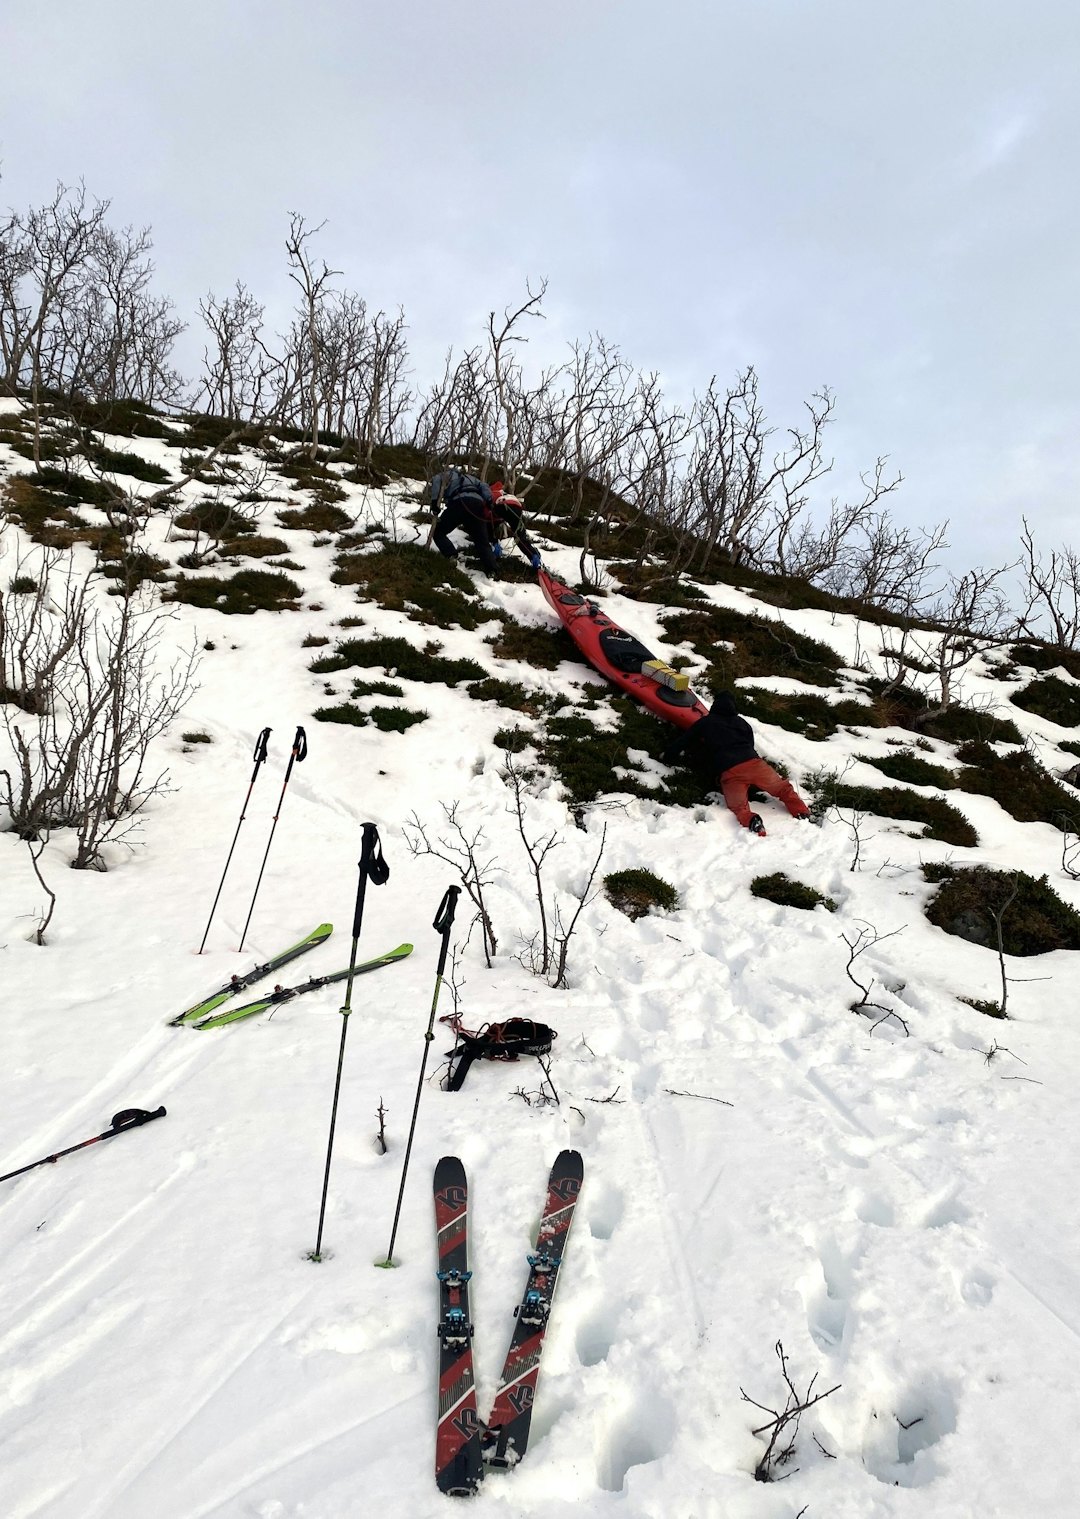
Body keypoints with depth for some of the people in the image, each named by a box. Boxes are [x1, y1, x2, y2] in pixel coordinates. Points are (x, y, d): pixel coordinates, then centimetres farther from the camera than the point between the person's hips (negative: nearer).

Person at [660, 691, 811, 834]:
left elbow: (682, 741, 22)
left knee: (739, 807, -8)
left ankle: (751, 821, -39)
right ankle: (802, 813, -8)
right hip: (753, 763, 3)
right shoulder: (742, 722, 29)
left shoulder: (704, 723, 20)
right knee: (784, 788, 14)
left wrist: (667, 756, 37)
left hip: (729, 772, -3)